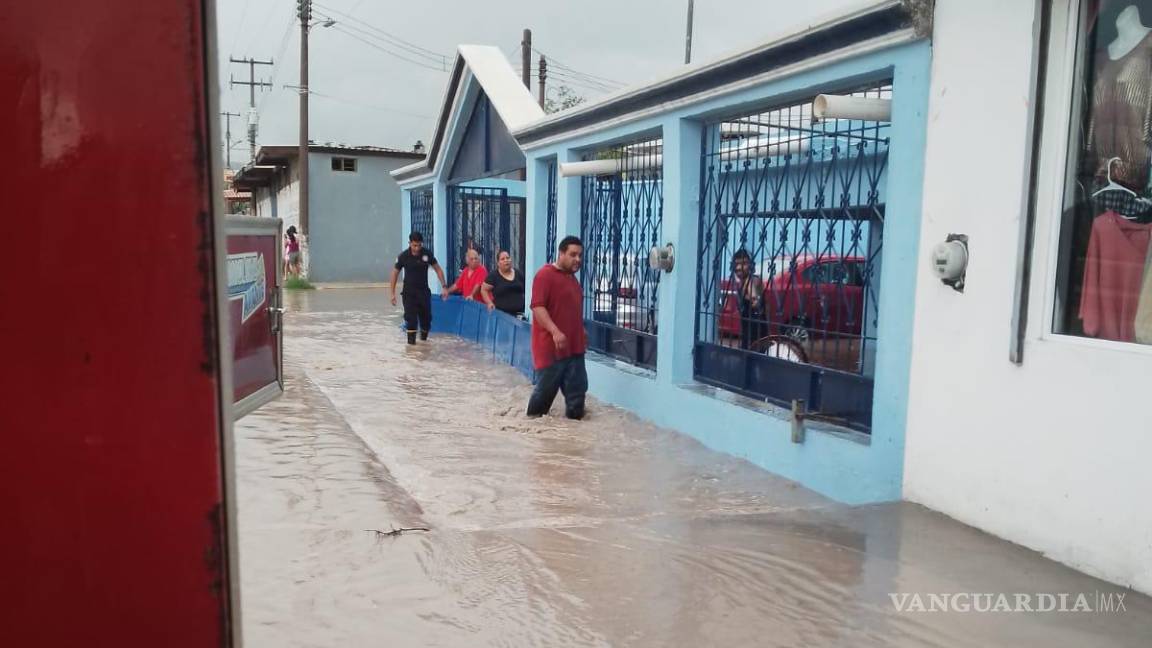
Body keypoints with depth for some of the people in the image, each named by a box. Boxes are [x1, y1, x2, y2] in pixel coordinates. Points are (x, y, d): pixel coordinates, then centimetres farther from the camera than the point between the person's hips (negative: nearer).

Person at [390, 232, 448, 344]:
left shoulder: (427, 254, -8)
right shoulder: (403, 256, -11)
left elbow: (438, 269, 2)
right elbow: (395, 273, 0)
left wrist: (444, 287, -4)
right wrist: (393, 293, 0)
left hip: (424, 291, 2)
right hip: (409, 292, -2)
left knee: (426, 318, 7)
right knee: (411, 318, -11)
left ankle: (424, 341, 28)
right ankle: (411, 343, -5)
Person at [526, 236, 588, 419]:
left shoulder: (572, 277, 17)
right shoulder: (545, 274, -11)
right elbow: (537, 307, -20)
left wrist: (581, 331, 26)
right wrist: (555, 331, -29)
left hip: (574, 346, 8)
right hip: (551, 346, -8)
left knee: (576, 389, 6)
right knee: (545, 389, 1)